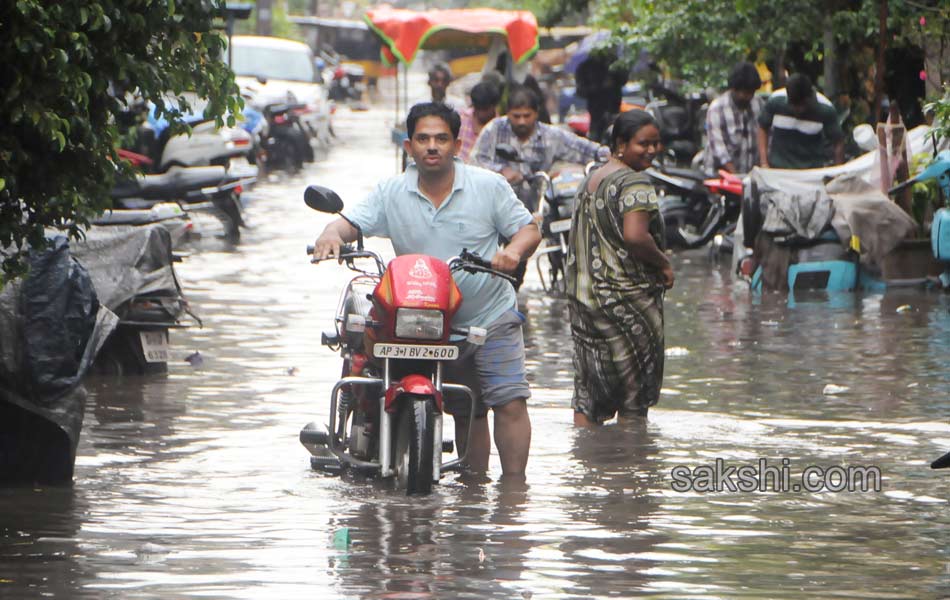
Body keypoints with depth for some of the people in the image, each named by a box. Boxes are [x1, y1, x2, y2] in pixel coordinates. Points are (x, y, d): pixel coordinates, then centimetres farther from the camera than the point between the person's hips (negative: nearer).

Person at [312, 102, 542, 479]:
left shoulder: (488, 186, -3)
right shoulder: (392, 194, 1)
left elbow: (528, 230, -1)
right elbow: (352, 222, -7)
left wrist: (513, 251, -24)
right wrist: (332, 234, -32)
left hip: (492, 318, -2)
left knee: (510, 402, -14)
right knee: (465, 412, 14)